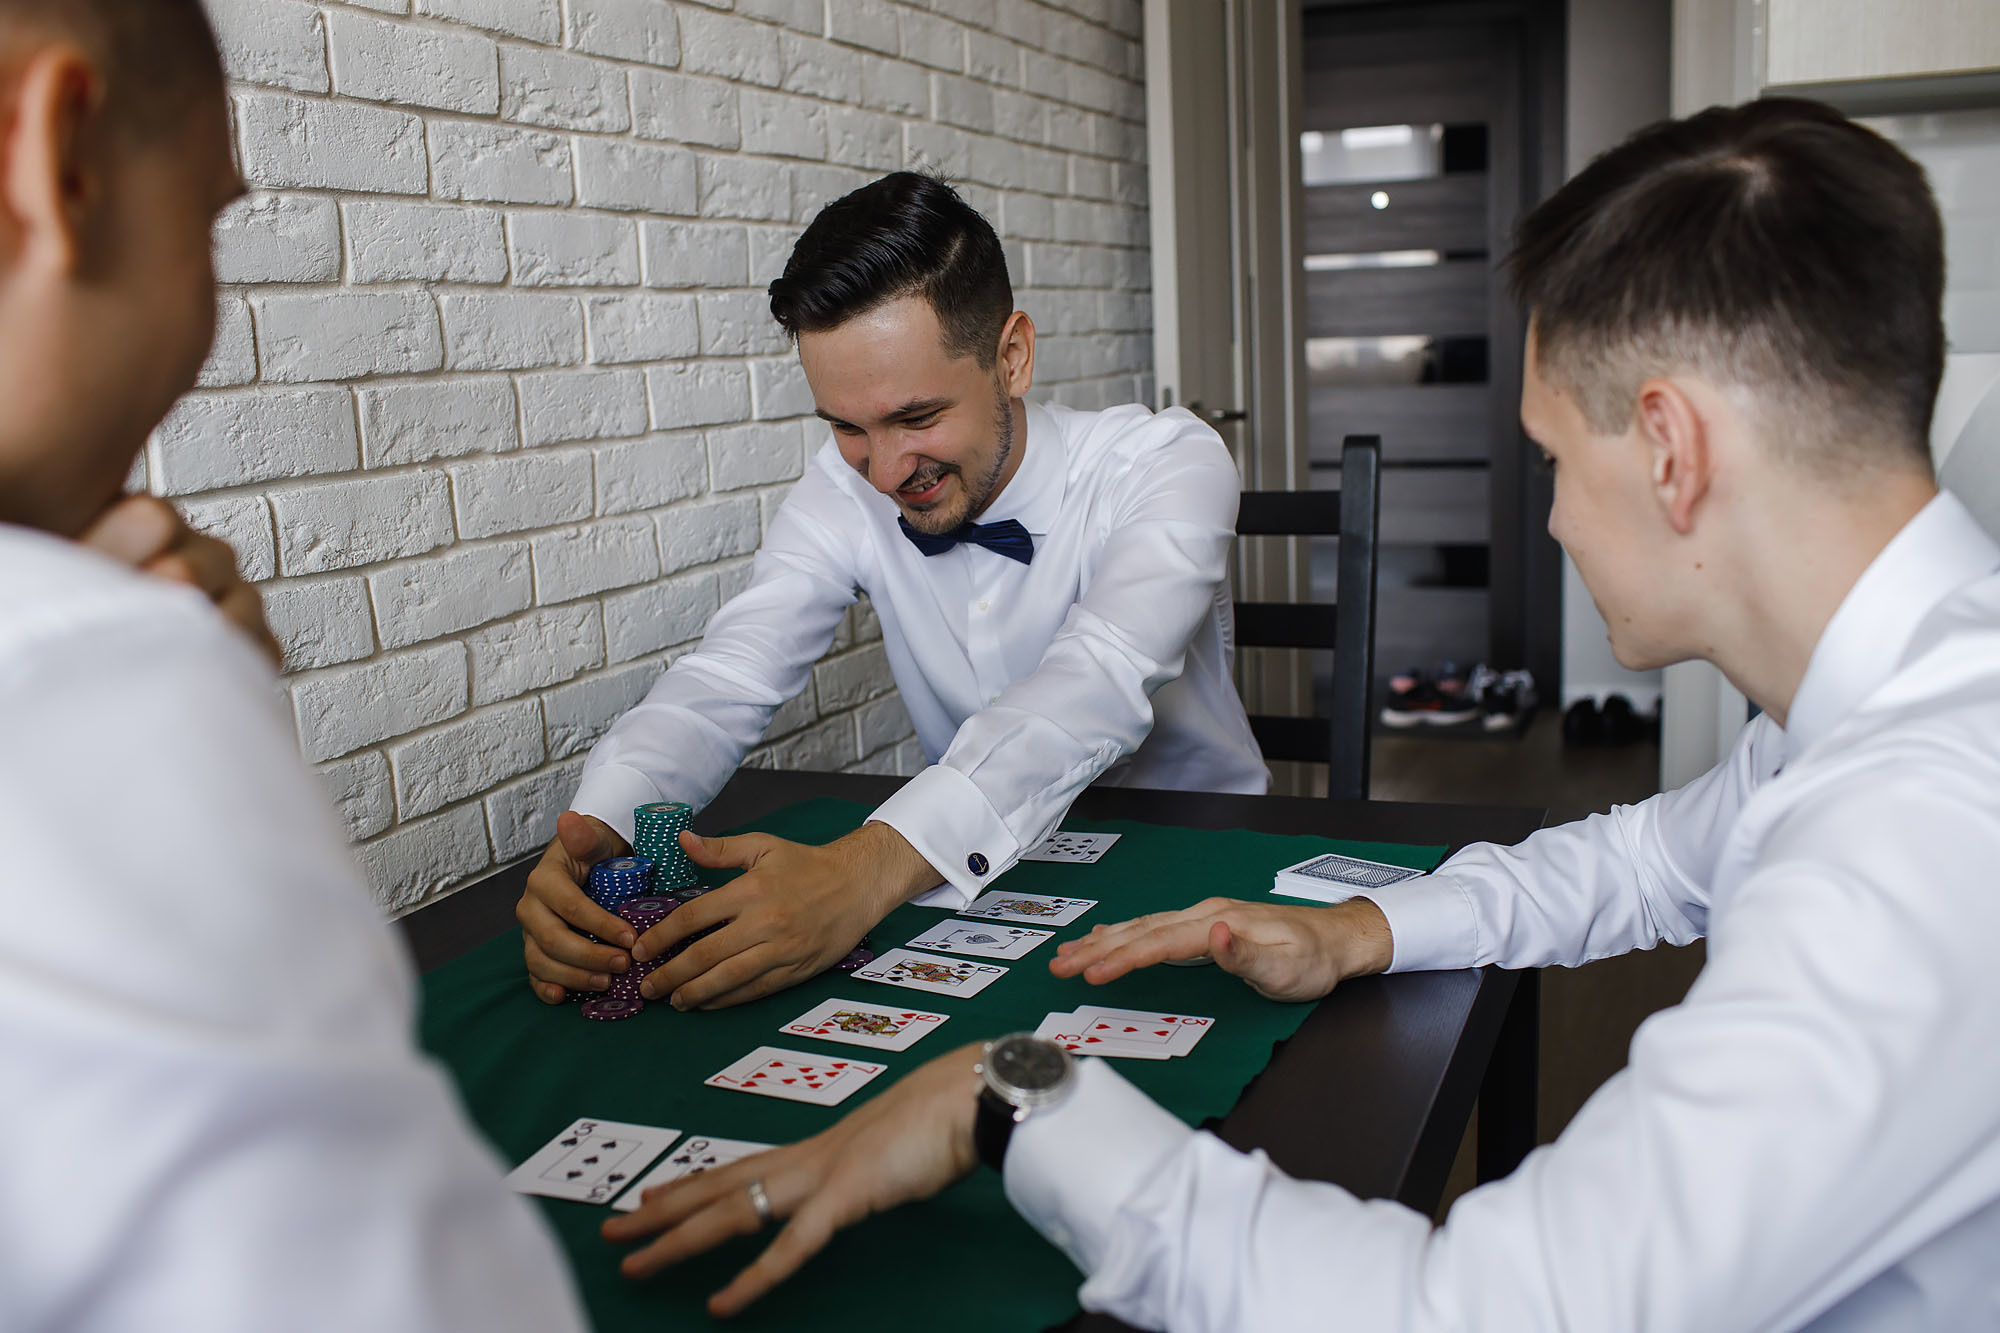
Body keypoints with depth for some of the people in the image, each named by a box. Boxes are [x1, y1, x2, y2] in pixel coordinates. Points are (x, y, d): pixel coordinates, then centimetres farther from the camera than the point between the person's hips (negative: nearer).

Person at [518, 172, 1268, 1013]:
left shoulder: (1166, 465, -20)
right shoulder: (848, 490, -8)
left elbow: (1098, 685, -37)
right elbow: (727, 679, -14)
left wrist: (868, 868, -53)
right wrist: (594, 831, -37)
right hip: (991, 866, 2)